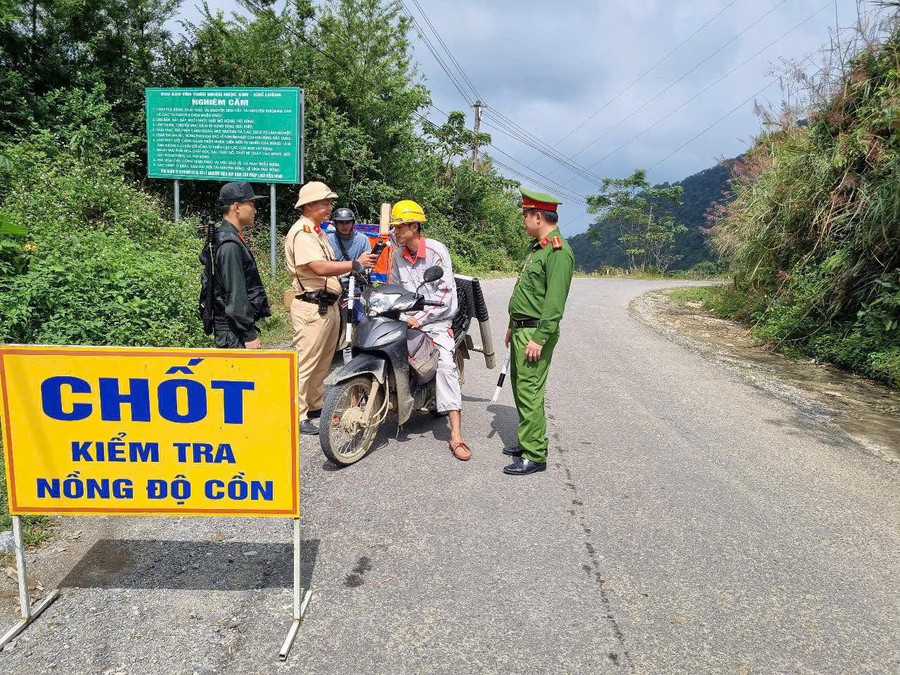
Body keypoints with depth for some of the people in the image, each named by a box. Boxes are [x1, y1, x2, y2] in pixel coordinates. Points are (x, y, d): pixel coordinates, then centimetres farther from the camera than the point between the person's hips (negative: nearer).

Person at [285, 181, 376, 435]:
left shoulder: (318, 231, 20)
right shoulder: (301, 232, -14)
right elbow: (320, 268, -26)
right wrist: (356, 264, -27)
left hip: (328, 306, 10)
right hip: (311, 307, -10)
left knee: (322, 362, 18)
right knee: (305, 363, -7)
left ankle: (316, 406, 30)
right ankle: (297, 416, -1)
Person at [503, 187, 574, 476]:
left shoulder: (558, 251, -16)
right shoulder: (538, 247, 17)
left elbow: (554, 301, -22)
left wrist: (539, 339, -24)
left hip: (535, 333, -10)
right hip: (522, 330, 10)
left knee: (529, 393, -9)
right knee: (520, 387, 16)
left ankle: (535, 456, -1)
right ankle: (527, 443, 28)